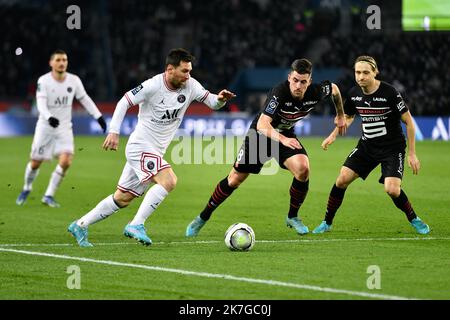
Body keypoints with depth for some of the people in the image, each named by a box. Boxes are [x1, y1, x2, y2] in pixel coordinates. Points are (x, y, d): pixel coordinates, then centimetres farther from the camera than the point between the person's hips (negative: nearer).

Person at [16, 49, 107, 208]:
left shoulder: (74, 80, -2)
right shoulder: (44, 81, -13)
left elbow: (85, 99, 9)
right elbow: (41, 104, -23)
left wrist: (98, 117, 5)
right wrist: (49, 118, -42)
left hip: (64, 127, 2)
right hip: (45, 126, -2)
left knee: (66, 161, -16)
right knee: (35, 163, 6)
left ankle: (49, 195, 0)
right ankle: (27, 189, 36)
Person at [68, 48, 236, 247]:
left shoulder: (190, 86, -1)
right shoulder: (153, 86, -18)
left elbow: (211, 102, 2)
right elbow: (124, 102, -12)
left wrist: (220, 99, -21)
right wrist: (113, 131, -19)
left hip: (155, 152, 8)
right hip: (140, 147, -8)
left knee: (123, 199, 12)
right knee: (168, 180, -26)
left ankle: (80, 226, 23)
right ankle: (136, 225, -21)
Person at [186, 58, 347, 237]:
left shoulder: (316, 92, -21)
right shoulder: (279, 92, -36)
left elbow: (334, 89, 4)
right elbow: (262, 124, -43)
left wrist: (340, 115, 11)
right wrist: (282, 139, -58)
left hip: (286, 135, 3)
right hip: (261, 134, -3)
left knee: (303, 168, -24)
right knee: (234, 179, 1)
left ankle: (293, 217, -2)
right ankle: (203, 218, 21)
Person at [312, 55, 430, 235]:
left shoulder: (390, 93, -21)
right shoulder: (354, 94, -4)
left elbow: (409, 122, -13)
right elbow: (348, 117, 18)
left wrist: (412, 154, -12)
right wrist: (333, 136, 3)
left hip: (392, 147, -5)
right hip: (367, 146, 5)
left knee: (392, 190, -21)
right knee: (342, 180, -7)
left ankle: (414, 220, 6)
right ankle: (327, 223, 10)